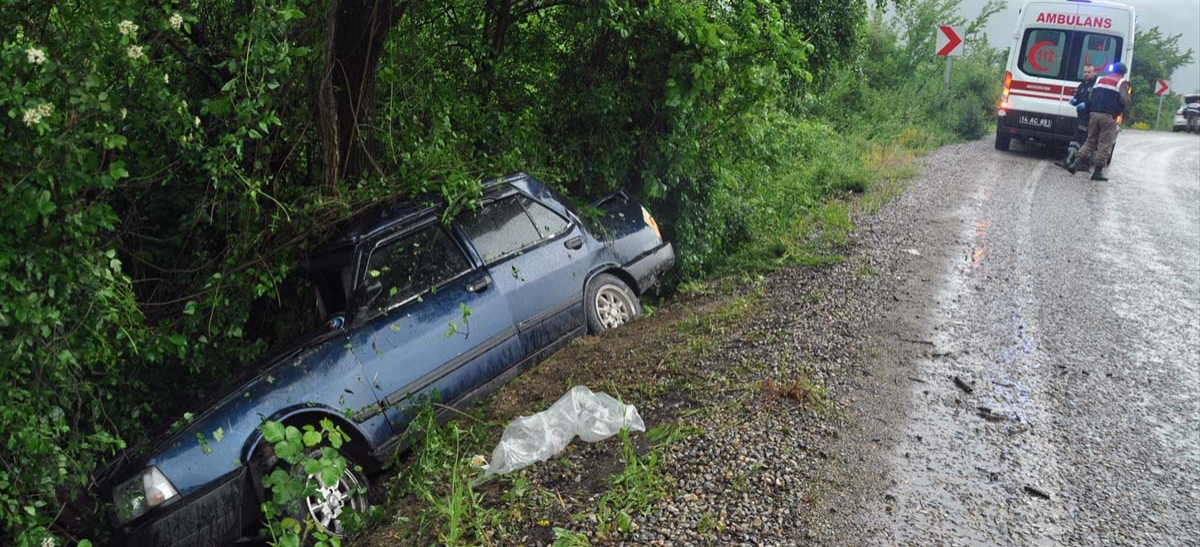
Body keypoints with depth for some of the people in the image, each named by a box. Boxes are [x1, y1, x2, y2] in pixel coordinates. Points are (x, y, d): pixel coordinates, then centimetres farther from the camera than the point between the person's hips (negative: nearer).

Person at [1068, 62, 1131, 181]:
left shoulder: (1100, 79, 16)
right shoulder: (1122, 82, 0)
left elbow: (1090, 96, 10)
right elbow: (1125, 100, -13)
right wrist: (1122, 109, 5)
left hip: (1095, 114, 5)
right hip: (1109, 117, -5)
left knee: (1091, 140, 15)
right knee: (1105, 144, 1)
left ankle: (1076, 162, 3)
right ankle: (1098, 171, 1)